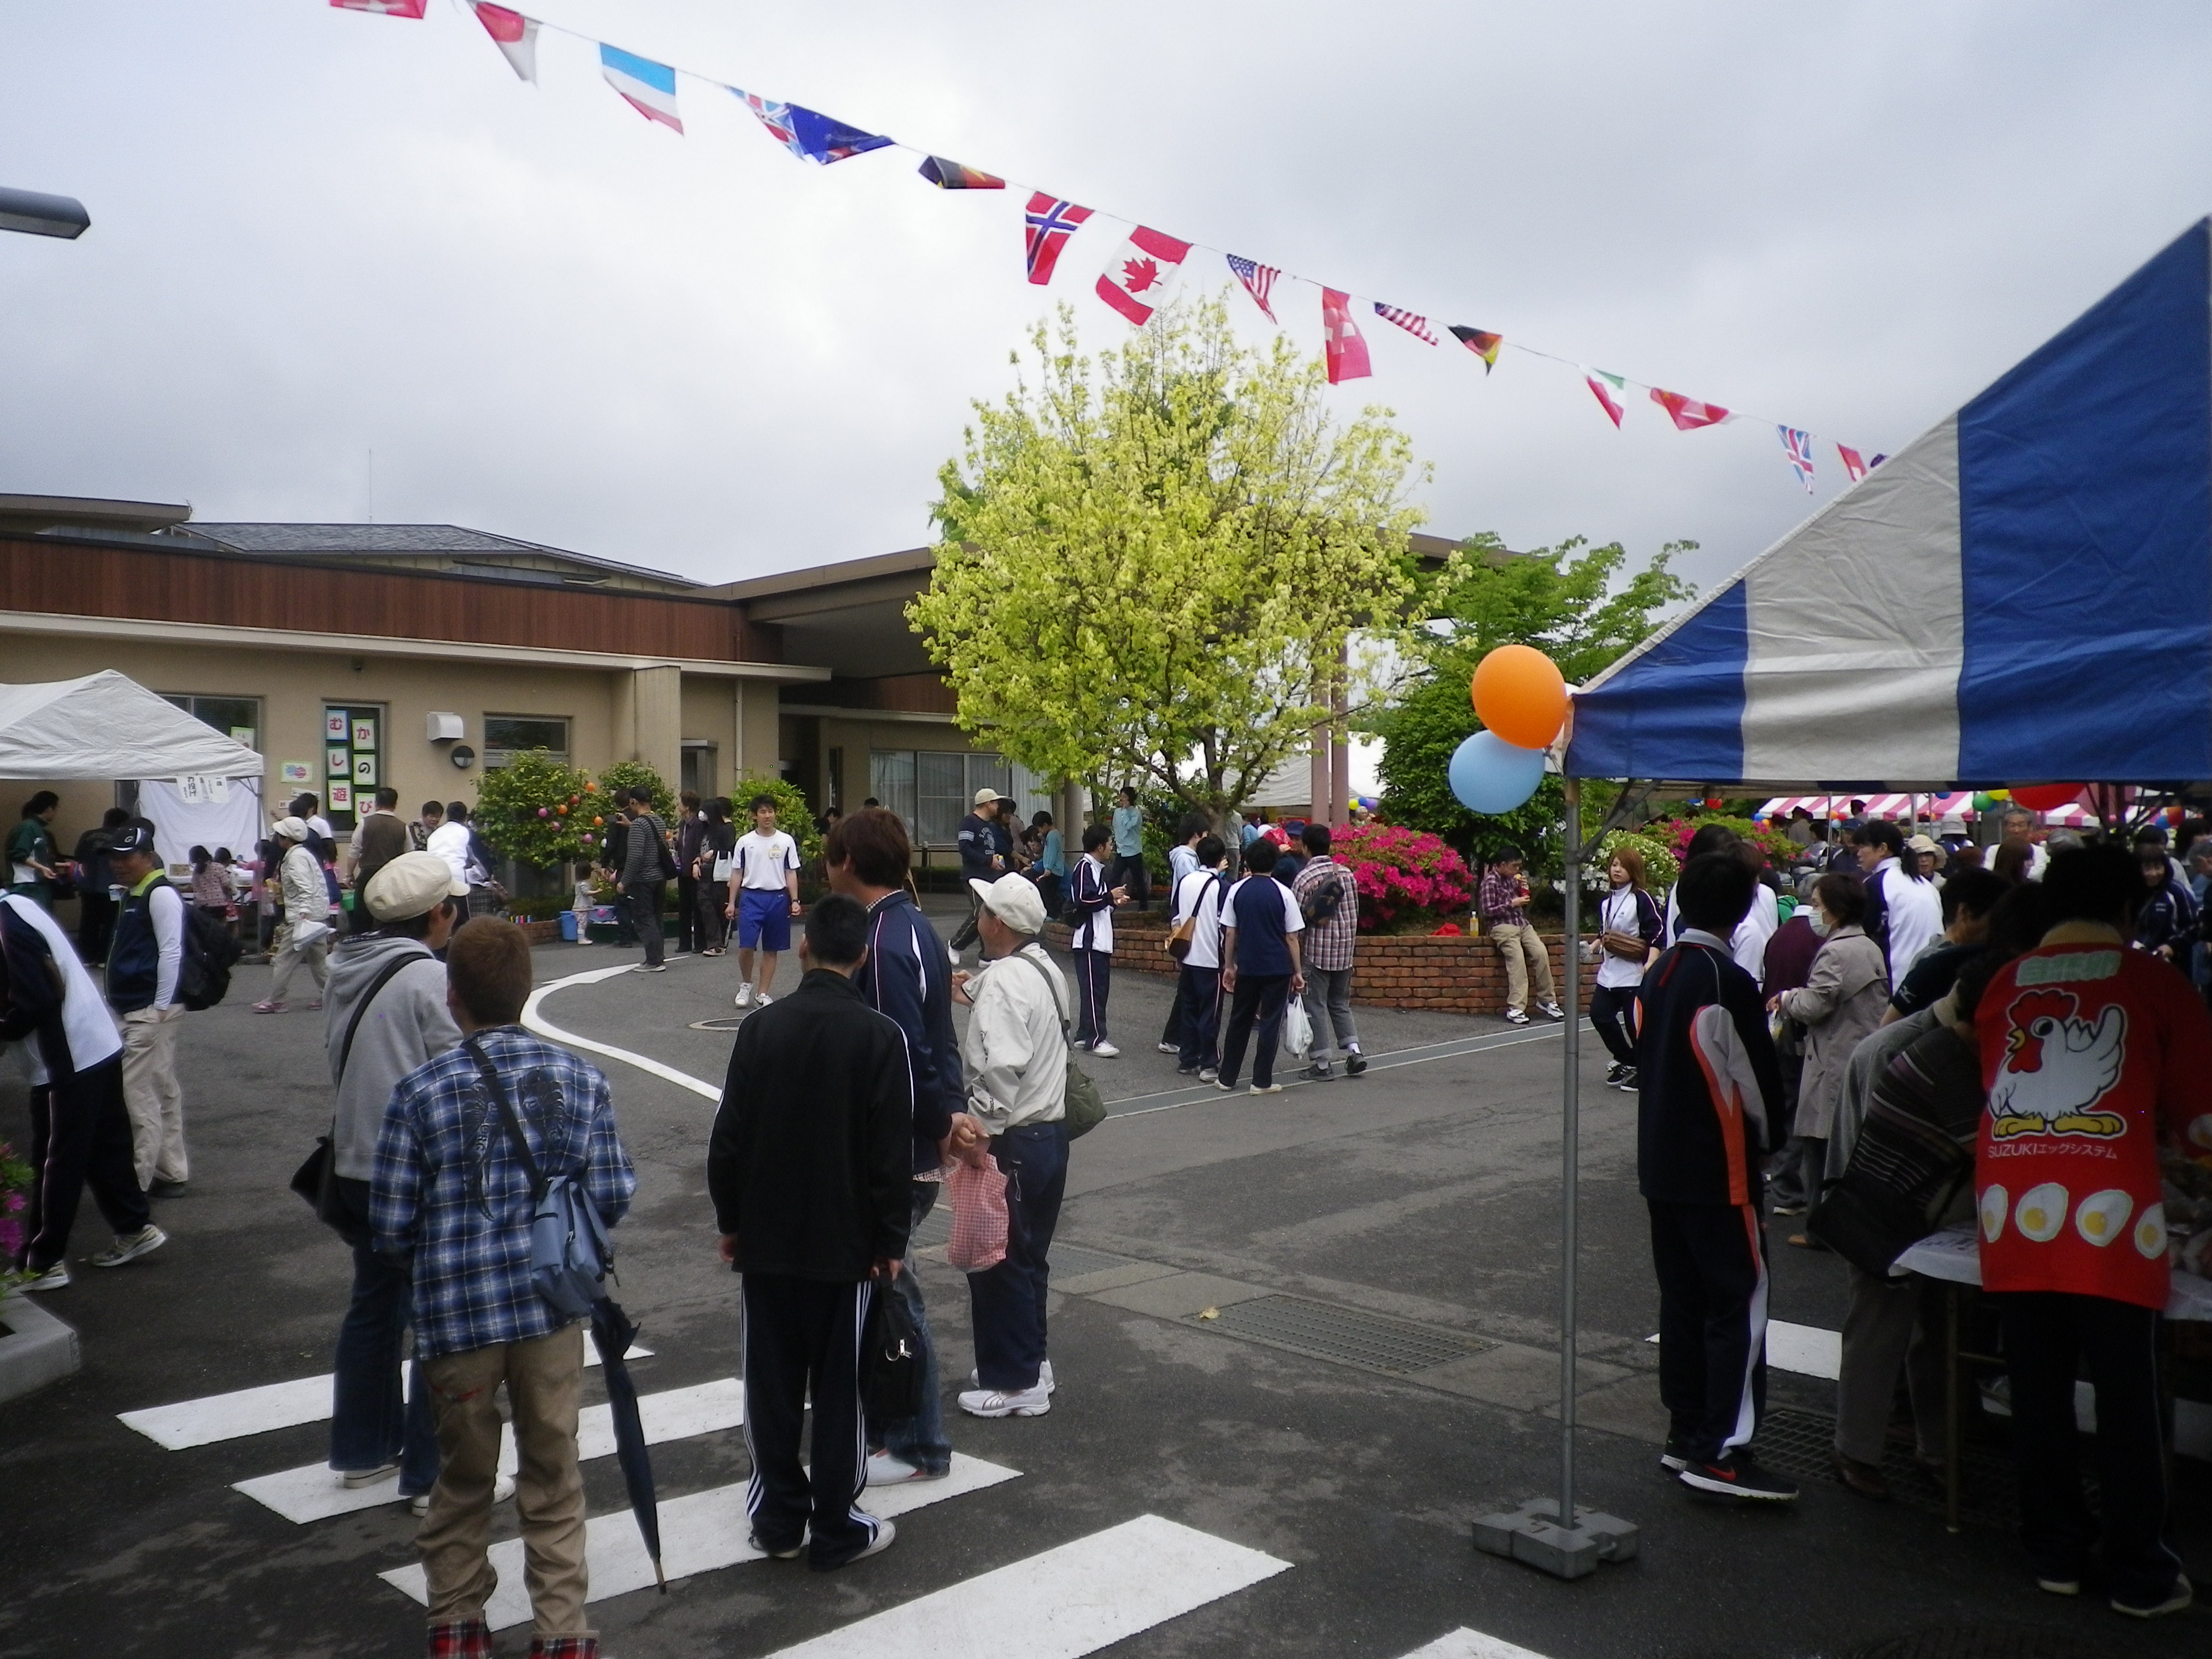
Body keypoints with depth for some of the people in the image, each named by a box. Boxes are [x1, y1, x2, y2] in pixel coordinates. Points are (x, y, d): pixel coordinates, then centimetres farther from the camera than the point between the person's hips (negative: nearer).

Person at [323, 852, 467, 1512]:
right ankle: (432, 1471, 7)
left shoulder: (347, 970, 4)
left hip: (356, 1166, 8)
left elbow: (337, 1064, 12)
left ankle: (363, 1449, 31)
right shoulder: (429, 978, -18)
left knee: (373, 1303, 20)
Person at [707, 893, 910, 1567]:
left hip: (766, 1239, 2)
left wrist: (730, 1221, 11)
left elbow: (729, 1138, -1)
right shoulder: (881, 1036, -11)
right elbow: (893, 1152, -11)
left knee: (772, 1383, 12)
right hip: (847, 1242, -2)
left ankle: (778, 1518, 22)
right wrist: (890, 1242, -2)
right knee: (838, 1387, 7)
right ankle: (835, 1529, 14)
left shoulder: (761, 1028, -4)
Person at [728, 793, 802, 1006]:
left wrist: (794, 901, -2)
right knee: (746, 946, -9)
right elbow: (738, 874, 8)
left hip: (778, 898, 1)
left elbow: (791, 874, 5)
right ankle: (746, 984, 15)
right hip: (751, 897, -1)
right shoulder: (745, 842, 3)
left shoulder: (786, 841, 3)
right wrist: (732, 902, 4)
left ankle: (762, 993, 15)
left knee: (771, 950, 6)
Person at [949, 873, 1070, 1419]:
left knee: (996, 1264, 4)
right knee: (1027, 1258, 20)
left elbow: (1001, 1071, -30)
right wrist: (974, 996, 26)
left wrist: (974, 1131, -20)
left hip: (1011, 1142, -9)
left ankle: (1014, 1384, 14)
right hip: (1050, 1131, 9)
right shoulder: (1043, 968, 8)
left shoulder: (1002, 981, -21)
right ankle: (1030, 1363, 32)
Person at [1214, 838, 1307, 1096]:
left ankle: (1227, 1078, 18)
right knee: (1270, 1023, 5)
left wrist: (1229, 965, 13)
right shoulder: (1283, 893, -7)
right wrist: (1298, 972, 3)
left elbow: (1229, 932, 2)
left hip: (1247, 967, 2)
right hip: (1277, 968, -2)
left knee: (1239, 1021, 13)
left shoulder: (1237, 890, -1)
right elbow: (1292, 938, -5)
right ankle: (1262, 1081, 7)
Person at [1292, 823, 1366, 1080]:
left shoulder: (1304, 878, -11)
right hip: (1344, 950, 5)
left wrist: (1295, 957, -2)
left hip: (1316, 952, -5)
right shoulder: (1346, 873, 4)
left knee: (1316, 1006, 3)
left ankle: (1322, 1064, 4)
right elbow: (1355, 914, 10)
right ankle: (1354, 1051, 5)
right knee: (1340, 1004, 18)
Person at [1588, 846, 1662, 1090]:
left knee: (1636, 1023, -1)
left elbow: (1656, 933, -13)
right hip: (1609, 971, 7)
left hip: (1634, 973, -7)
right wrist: (1593, 947, 8)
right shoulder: (1605, 902, 14)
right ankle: (1626, 1062, 18)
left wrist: (1651, 963, -23)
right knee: (1599, 1014, 0)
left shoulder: (1642, 899, -8)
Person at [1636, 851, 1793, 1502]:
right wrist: (1761, 1136, 7)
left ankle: (1686, 1435, 21)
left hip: (1661, 1165, 8)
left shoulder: (1657, 974, 6)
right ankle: (1722, 1453, -2)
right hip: (1718, 1171, -8)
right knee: (1738, 1305, -2)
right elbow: (1759, 1085, -12)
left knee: (1682, 1300, 14)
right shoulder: (1729, 983, -18)